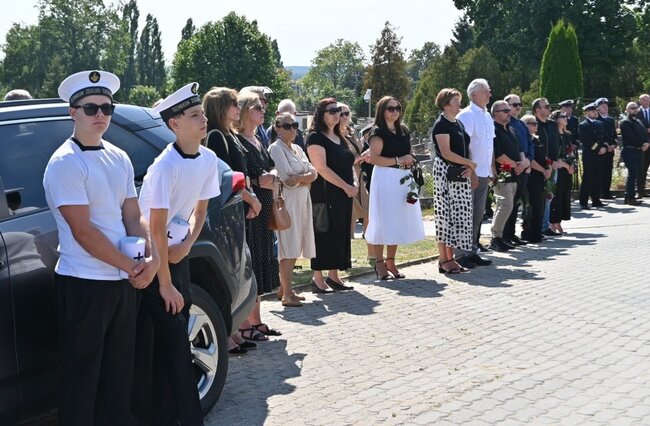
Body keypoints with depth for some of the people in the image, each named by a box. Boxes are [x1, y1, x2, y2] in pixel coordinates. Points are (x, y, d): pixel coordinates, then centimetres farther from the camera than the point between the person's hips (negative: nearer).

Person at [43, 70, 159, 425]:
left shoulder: (119, 158, 10)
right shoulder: (65, 163, -12)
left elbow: (133, 215, 10)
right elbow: (83, 231, -16)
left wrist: (151, 257, -7)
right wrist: (130, 265, -13)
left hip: (124, 281, 7)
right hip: (83, 285, -7)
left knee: (121, 372, 17)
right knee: (82, 376, 5)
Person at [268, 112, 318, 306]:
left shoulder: (297, 149, 18)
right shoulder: (276, 148, -5)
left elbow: (313, 173, 9)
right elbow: (287, 178, -14)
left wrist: (299, 178, -10)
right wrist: (306, 177, 0)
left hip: (302, 200, 7)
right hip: (286, 201, -7)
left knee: (295, 247, 8)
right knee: (288, 248, -8)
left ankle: (284, 288, 17)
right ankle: (287, 294, -5)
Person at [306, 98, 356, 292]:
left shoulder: (339, 137, 17)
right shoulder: (316, 137, -8)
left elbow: (347, 163, 23)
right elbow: (321, 168, -17)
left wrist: (353, 184, 4)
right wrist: (345, 186, -18)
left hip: (343, 195, 8)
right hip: (325, 195, -8)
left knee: (341, 234, 9)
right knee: (324, 234, -5)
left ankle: (333, 276, 18)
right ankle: (318, 278, 3)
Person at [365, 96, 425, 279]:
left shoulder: (403, 130, 16)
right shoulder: (378, 132, -6)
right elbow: (374, 158, -17)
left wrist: (410, 160, 5)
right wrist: (398, 160, -18)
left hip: (403, 178, 7)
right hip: (385, 178, -7)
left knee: (399, 221, 8)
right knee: (384, 220, -4)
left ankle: (391, 261, 17)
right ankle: (379, 262, 5)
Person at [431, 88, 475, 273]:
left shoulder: (459, 124, 18)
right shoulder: (441, 125, -8)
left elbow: (466, 149, 19)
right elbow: (446, 153, -16)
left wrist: (470, 169, 1)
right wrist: (470, 163, -9)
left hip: (461, 175, 8)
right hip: (446, 173, -8)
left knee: (459, 215, 6)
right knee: (445, 215, -6)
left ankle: (451, 257, 12)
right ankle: (443, 260, 0)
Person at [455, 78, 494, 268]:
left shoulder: (487, 116, 17)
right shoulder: (466, 115, -10)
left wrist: (492, 169, 17)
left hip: (483, 173, 9)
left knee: (478, 213, 13)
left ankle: (472, 251, 22)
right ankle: (461, 254, 1)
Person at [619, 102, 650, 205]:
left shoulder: (639, 121, 20)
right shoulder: (625, 122, -7)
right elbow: (631, 137, -17)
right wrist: (642, 145, -12)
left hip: (639, 151, 8)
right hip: (630, 151, -8)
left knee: (633, 174, 9)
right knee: (632, 174, -10)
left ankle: (628, 197, 14)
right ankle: (630, 198, -7)